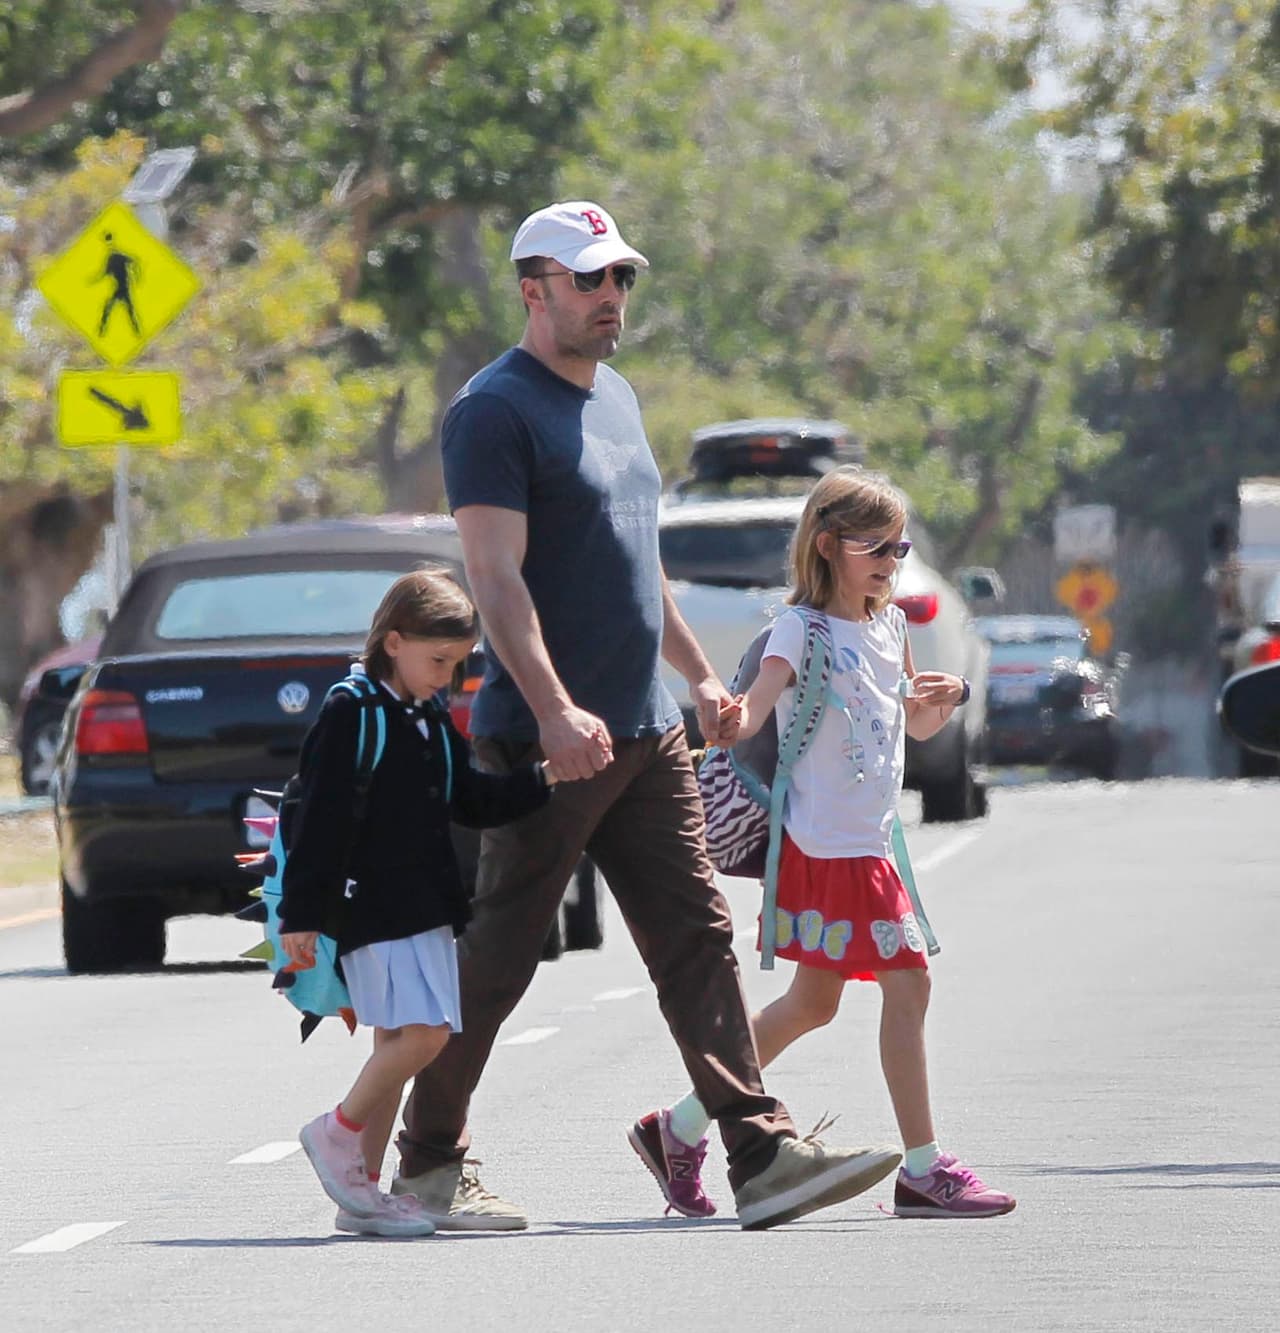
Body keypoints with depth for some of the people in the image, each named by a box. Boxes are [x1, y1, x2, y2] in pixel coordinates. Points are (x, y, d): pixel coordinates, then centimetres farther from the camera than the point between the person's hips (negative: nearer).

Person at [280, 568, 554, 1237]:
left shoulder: (433, 723, 15)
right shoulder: (351, 714, -10)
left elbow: (473, 801, 19)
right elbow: (319, 819, -13)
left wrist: (543, 780, 3)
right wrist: (301, 917, -15)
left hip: (424, 906, 9)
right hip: (372, 906, -9)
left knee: (397, 1042, 9)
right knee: (422, 1031, -19)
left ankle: (360, 1191, 13)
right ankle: (339, 1131, 0)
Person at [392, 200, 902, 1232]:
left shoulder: (614, 398, 18)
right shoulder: (497, 409, -10)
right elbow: (497, 578, -19)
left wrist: (700, 674, 26)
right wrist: (553, 711, -28)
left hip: (647, 735, 8)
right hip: (547, 743, -8)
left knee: (697, 936, 1)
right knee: (498, 954, -1)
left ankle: (762, 1154, -2)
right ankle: (430, 1166, 9)